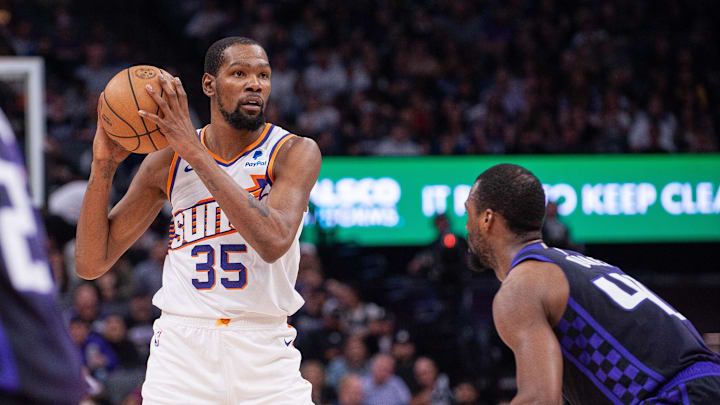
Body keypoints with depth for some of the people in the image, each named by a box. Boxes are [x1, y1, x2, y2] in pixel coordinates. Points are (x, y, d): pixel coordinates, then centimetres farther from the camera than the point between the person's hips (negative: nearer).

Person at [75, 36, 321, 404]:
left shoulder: (295, 152, -4)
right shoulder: (168, 161, 4)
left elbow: (273, 242, -24)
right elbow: (91, 263, 5)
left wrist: (194, 152, -22)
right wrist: (103, 165, -8)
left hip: (264, 351, -1)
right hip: (181, 346, 1)